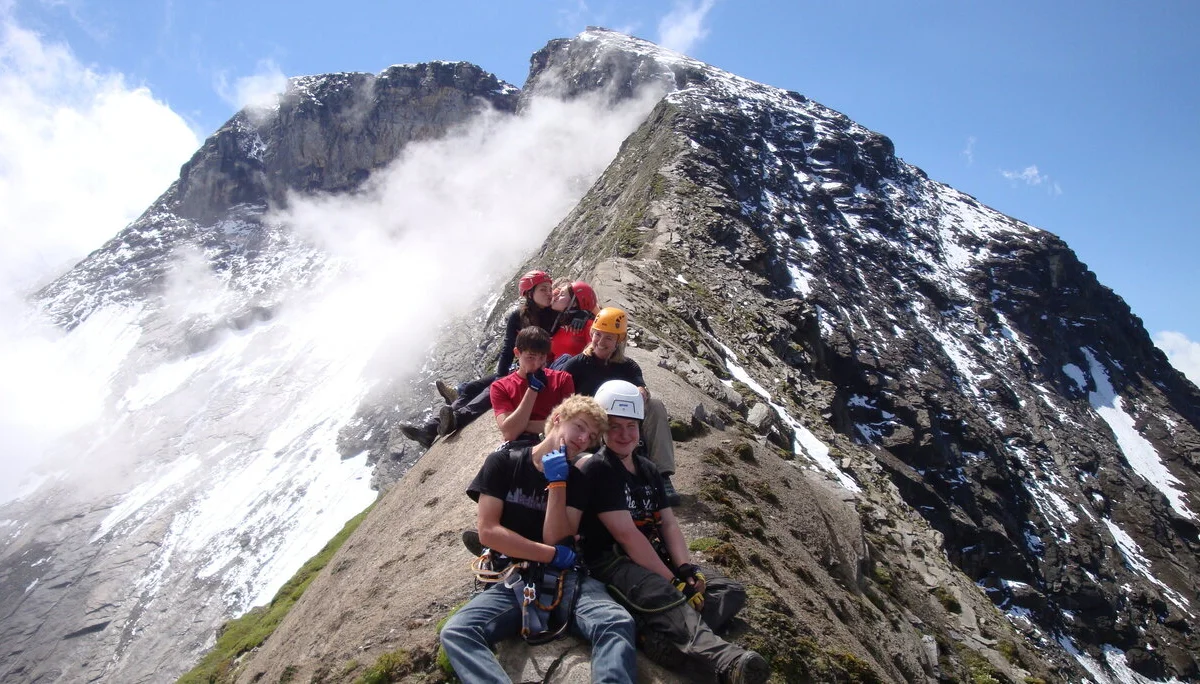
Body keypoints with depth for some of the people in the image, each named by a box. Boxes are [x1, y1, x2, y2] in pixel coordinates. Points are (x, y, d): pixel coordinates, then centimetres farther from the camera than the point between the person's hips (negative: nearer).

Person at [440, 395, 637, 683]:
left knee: (618, 623, -32)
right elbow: (488, 531, -5)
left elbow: (556, 539, 0)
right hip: (512, 582, -1)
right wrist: (554, 554, -5)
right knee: (455, 632, -32)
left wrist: (557, 482, -8)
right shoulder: (502, 463, 5)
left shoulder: (576, 480, 12)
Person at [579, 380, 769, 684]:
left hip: (653, 557, 8)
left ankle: (665, 634, -35)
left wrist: (686, 569, -11)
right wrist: (671, 579, -20)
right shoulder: (596, 469, -9)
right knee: (664, 597, -38)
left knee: (732, 591, -8)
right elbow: (626, 534, -17)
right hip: (611, 561, -8)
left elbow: (669, 524, 8)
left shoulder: (649, 470, 16)